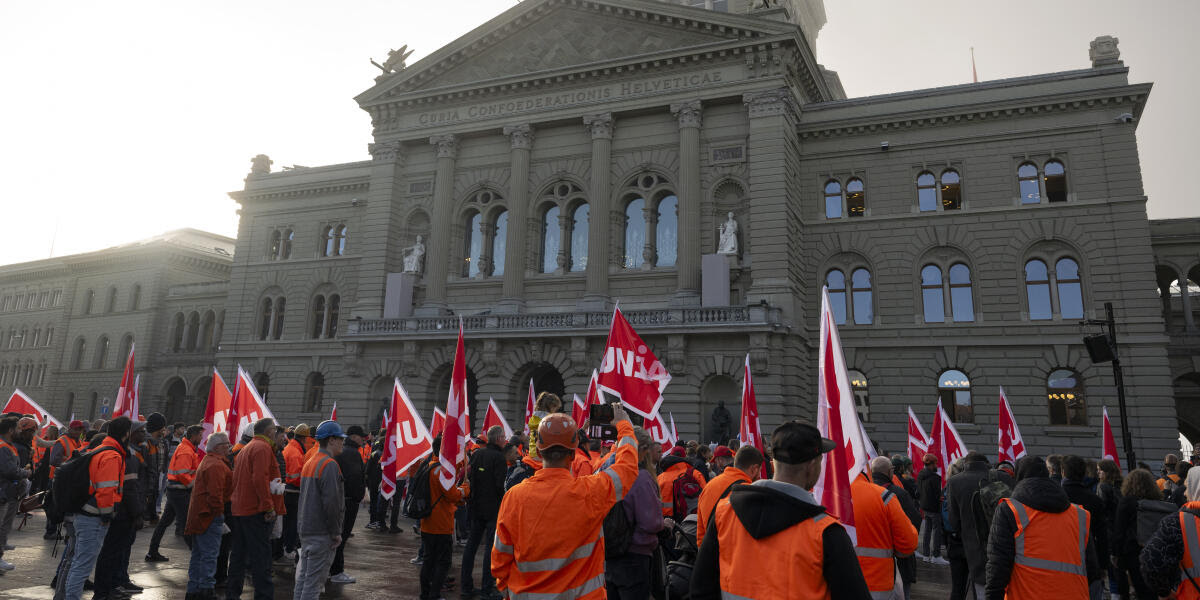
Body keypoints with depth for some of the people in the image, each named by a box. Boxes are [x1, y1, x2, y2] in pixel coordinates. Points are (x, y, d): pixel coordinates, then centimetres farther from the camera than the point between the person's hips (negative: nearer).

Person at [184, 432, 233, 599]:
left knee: (198, 554, 16)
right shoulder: (216, 465, -17)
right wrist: (219, 511, -13)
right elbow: (215, 493, -22)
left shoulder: (208, 461, 18)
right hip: (211, 516, -11)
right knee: (209, 555, -4)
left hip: (199, 515, 11)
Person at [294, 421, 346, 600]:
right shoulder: (329, 464, -17)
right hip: (322, 532, -9)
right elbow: (332, 502, -21)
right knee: (314, 582, -4)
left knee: (303, 577, 16)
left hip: (304, 529, 9)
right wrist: (336, 532, -14)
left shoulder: (309, 463, 14)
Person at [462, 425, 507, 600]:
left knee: (471, 544, 13)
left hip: (475, 506, 7)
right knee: (491, 546, 0)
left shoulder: (476, 454, 7)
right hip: (493, 508, -7)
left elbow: (469, 478, 11)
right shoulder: (498, 457, -15)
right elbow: (501, 485, -19)